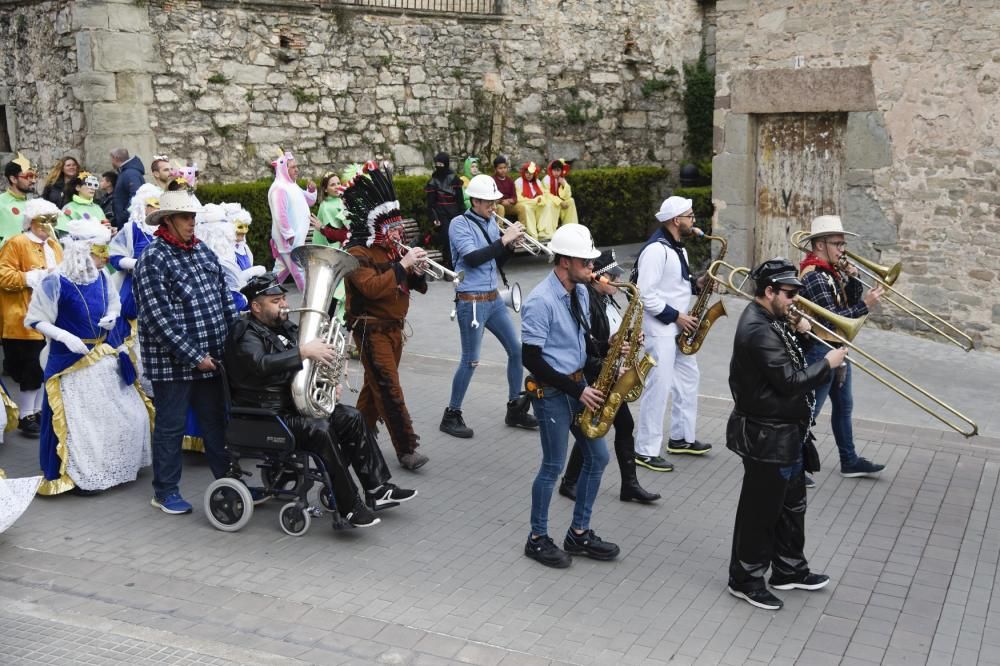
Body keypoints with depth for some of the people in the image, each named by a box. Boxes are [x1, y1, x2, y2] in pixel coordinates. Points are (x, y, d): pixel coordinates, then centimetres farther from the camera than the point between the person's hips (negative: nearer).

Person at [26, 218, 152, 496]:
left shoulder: (102, 277, 0)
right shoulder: (55, 282, -18)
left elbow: (114, 304, 17)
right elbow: (36, 320, -12)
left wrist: (112, 317, -6)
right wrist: (65, 336, -24)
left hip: (107, 356, 7)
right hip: (72, 360, -6)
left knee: (129, 415, 11)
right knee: (81, 421, 0)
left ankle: (119, 466, 30)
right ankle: (81, 476, 17)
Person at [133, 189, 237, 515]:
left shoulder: (202, 250, 9)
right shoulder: (153, 259, -13)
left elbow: (224, 297, 14)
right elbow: (159, 317, -19)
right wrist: (194, 356, -19)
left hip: (212, 356, 7)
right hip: (172, 361, -6)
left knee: (216, 421, 14)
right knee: (171, 426, 5)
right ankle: (165, 492, 19)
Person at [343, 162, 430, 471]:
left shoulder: (391, 250, 12)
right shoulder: (357, 254, -14)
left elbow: (418, 287, 15)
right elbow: (373, 287, -29)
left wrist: (416, 271, -7)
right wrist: (402, 264, -27)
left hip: (394, 327, 9)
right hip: (372, 329, -9)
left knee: (375, 386, 17)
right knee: (389, 388, -9)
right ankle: (406, 448, -7)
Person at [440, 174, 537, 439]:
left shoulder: (491, 223, 9)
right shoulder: (460, 224, -11)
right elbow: (472, 258, -23)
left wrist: (511, 246, -4)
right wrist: (504, 239, -22)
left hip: (493, 298, 7)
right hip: (471, 301, -7)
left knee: (516, 349, 8)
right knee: (470, 360, -2)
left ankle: (515, 409, 22)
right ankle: (452, 416, 12)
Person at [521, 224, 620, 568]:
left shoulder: (581, 292, 6)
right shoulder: (540, 301, -21)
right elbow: (531, 358, -21)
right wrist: (576, 390, -19)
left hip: (579, 385, 8)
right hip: (551, 393, -8)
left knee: (598, 457, 10)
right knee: (554, 466, 1)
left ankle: (579, 533, 24)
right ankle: (537, 539, 19)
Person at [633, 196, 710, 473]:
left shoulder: (677, 247, 11)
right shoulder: (656, 250, -20)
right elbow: (645, 293, -24)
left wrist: (696, 284, 2)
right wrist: (675, 315, -19)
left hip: (677, 327, 10)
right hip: (659, 327, -10)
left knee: (688, 377, 17)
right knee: (659, 386, -7)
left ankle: (681, 438, 30)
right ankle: (646, 451, 0)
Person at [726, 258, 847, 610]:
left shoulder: (768, 320, 8)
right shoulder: (758, 330, -25)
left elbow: (786, 361, 18)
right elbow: (791, 381, -27)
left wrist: (797, 333, 1)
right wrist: (827, 363, -14)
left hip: (785, 434, 11)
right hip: (766, 437, -11)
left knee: (791, 504, 21)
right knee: (761, 510, 3)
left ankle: (789, 570, 36)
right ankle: (746, 580, 18)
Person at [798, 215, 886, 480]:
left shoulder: (833, 271, 9)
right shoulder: (814, 276, -20)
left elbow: (849, 304, 10)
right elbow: (831, 318, -25)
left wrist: (853, 280, -5)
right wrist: (865, 305, -27)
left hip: (836, 348, 10)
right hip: (820, 351, -10)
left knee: (843, 406, 19)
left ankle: (850, 460, 31)